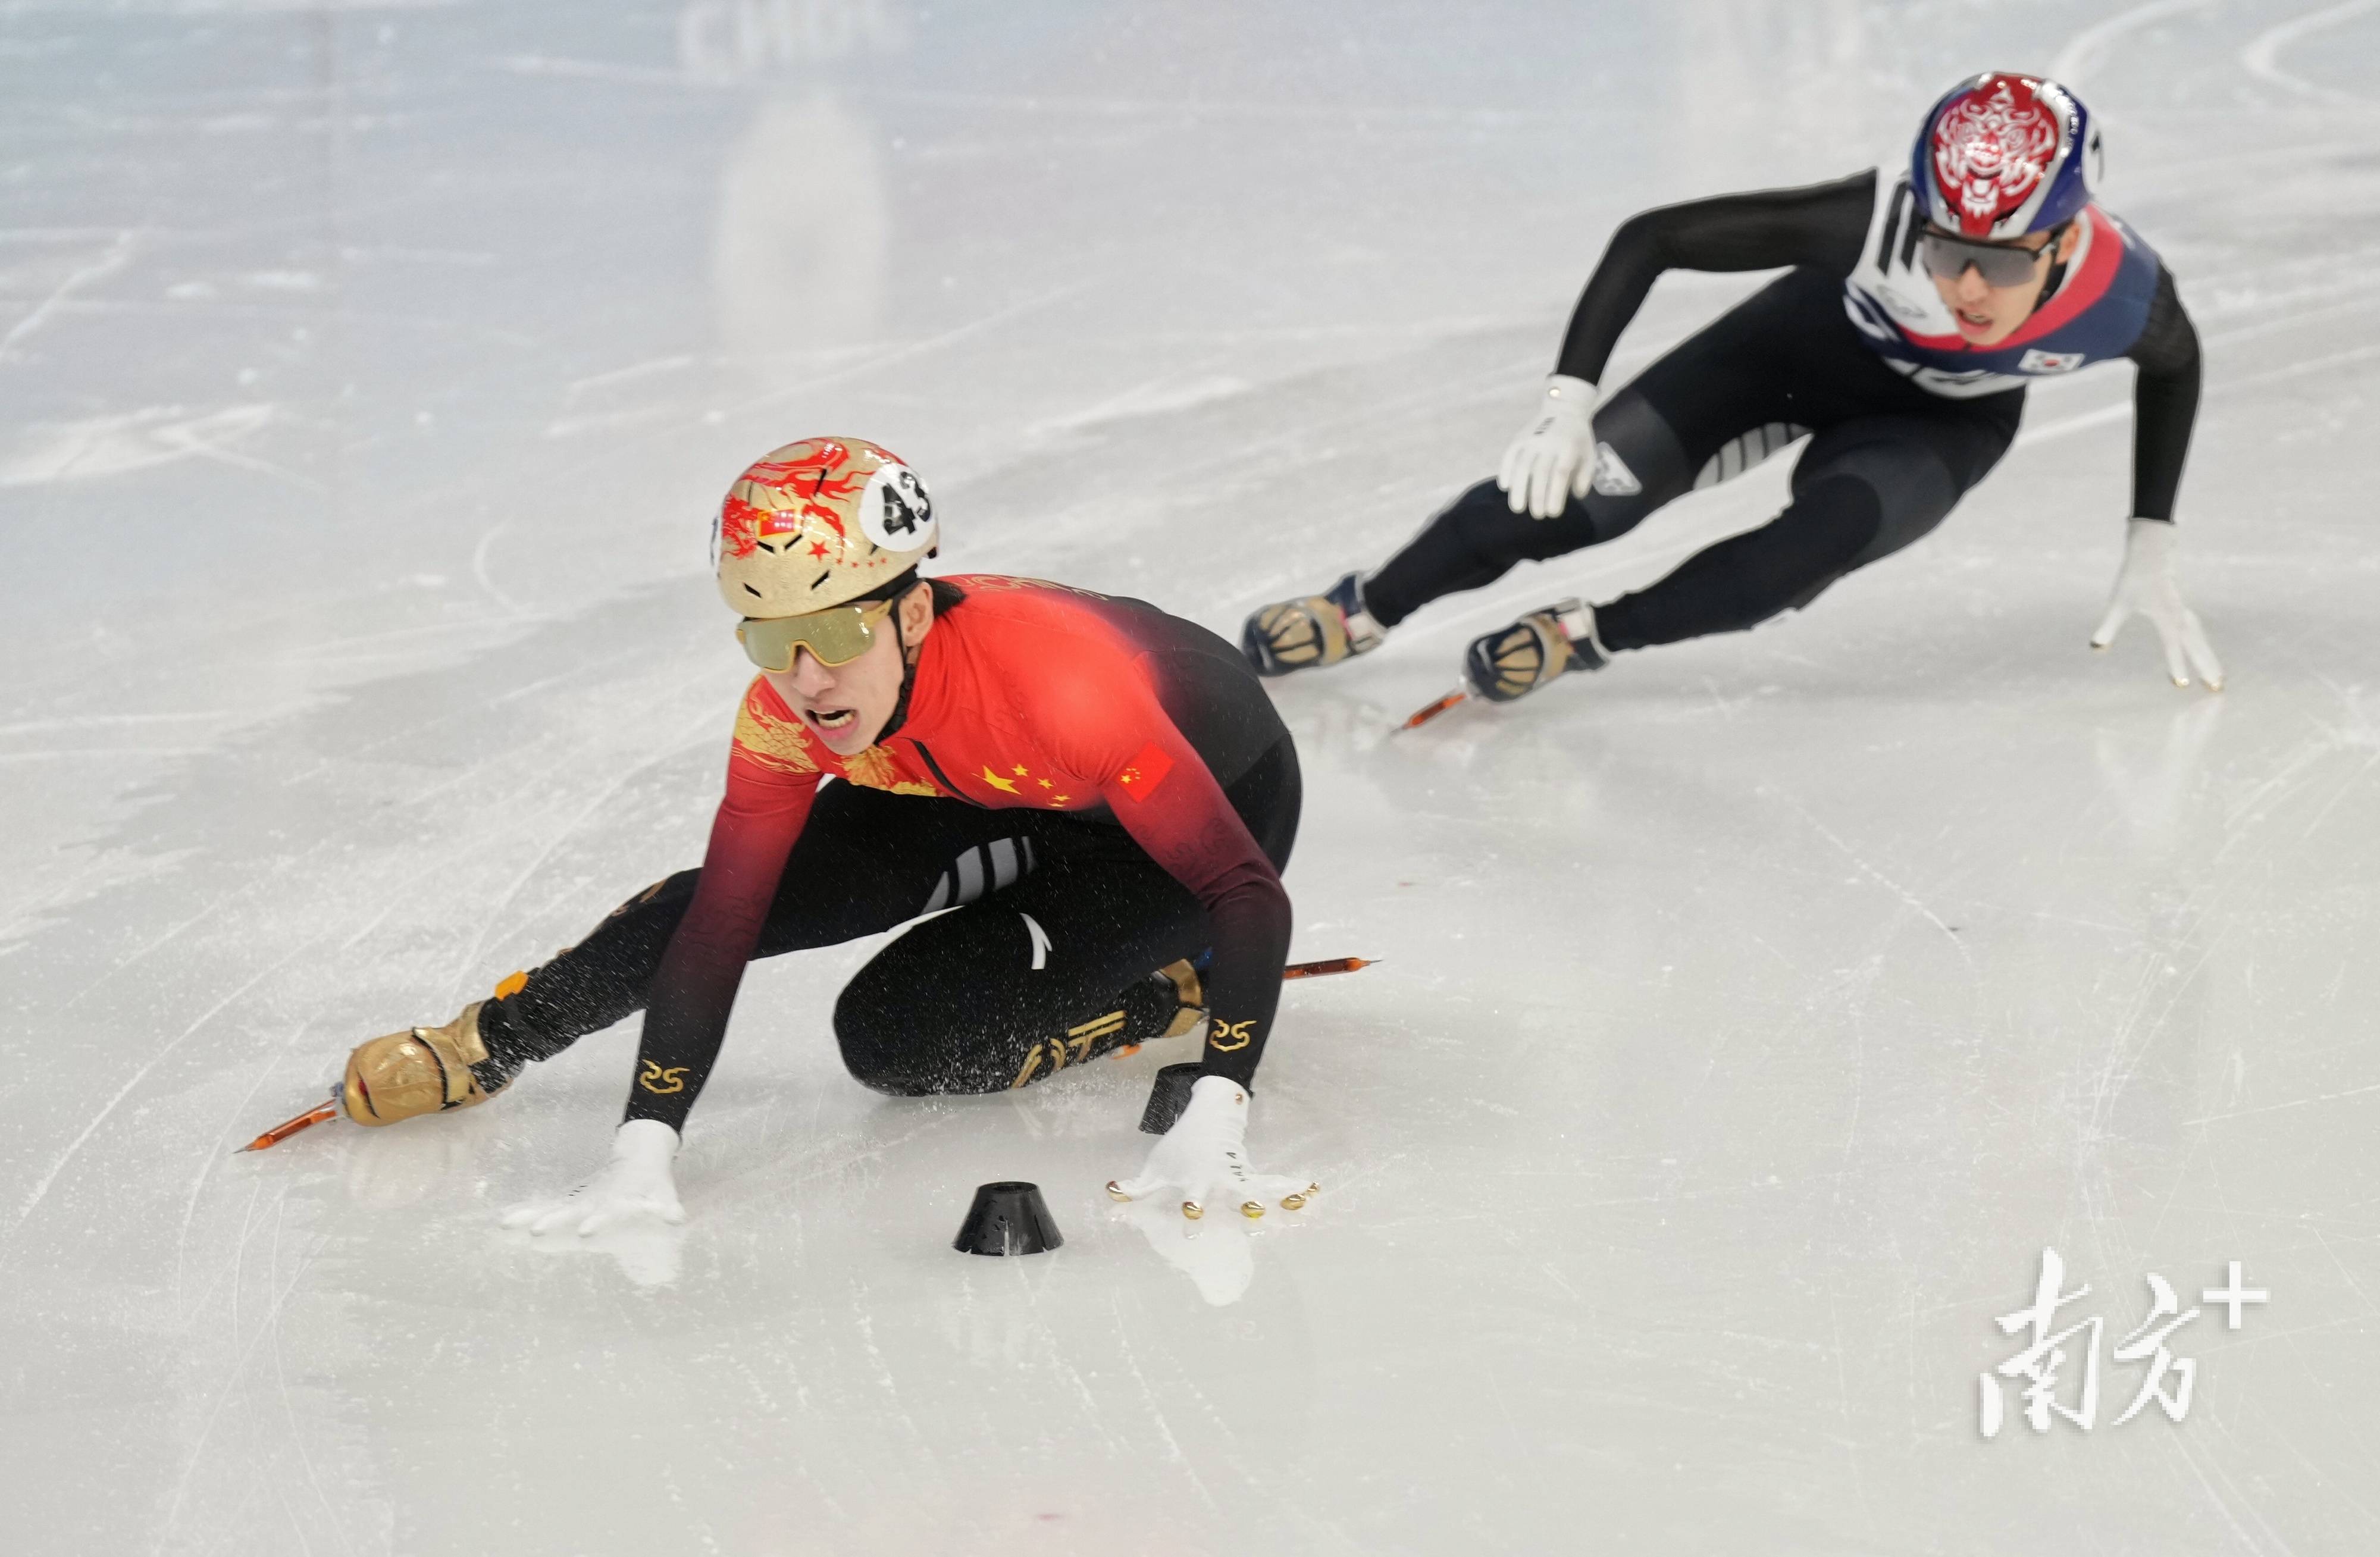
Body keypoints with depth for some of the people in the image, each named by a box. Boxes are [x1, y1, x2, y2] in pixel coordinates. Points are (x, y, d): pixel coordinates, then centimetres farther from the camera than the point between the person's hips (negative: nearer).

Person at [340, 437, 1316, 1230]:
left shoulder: (1053, 676, -43)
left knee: (896, 1037, -19)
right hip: (1003, 796, 5)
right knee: (741, 894, -7)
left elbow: (1249, 894, -43)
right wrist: (642, 1157, -29)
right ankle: (486, 1047, 13)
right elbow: (715, 936, -20)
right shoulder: (788, 713, -25)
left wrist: (1213, 1122, -52)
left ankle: (1181, 992, -2)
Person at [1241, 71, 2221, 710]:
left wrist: (2150, 552, -5)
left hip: (1946, 419, 1)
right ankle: (1364, 613, 6)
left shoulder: (2123, 292, -34)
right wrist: (1570, 396, -36)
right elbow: (1652, 237, -30)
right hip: (1818, 336, -1)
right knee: (1578, 483, -15)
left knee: (1820, 541, -30)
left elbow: (2176, 362, -6)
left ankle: (1588, 636, -11)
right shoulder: (1872, 223, -40)